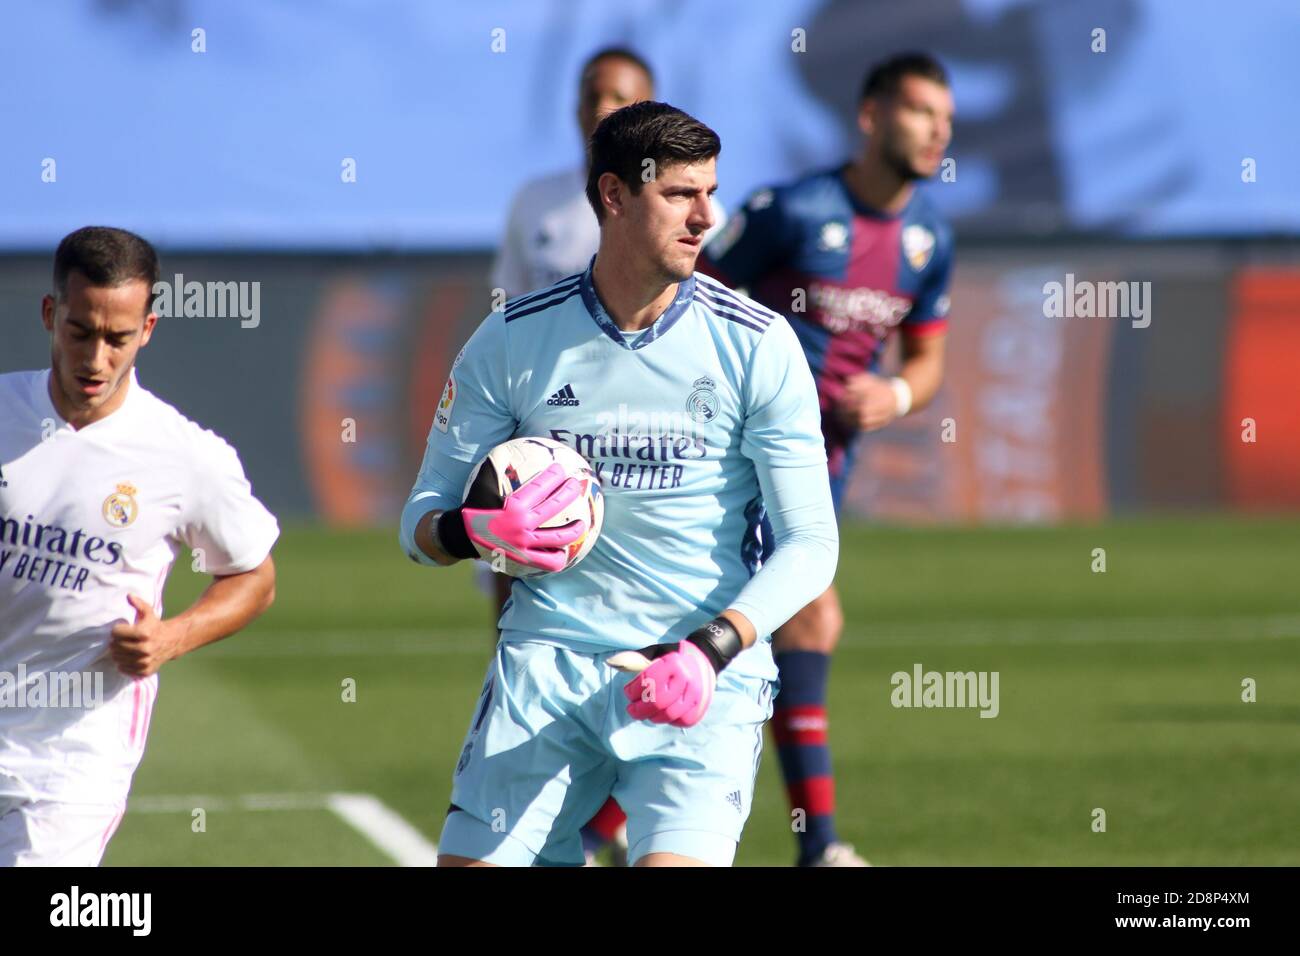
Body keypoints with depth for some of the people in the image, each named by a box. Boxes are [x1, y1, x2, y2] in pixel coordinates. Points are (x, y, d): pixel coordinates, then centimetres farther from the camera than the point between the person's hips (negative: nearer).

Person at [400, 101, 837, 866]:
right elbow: (423, 519, 9)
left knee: (676, 859, -22)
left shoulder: (758, 344, -2)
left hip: (707, 681, -2)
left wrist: (709, 651, -18)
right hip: (546, 662, 2)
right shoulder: (513, 339, 3)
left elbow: (809, 544, -3)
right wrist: (477, 531, -14)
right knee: (469, 862, -9)